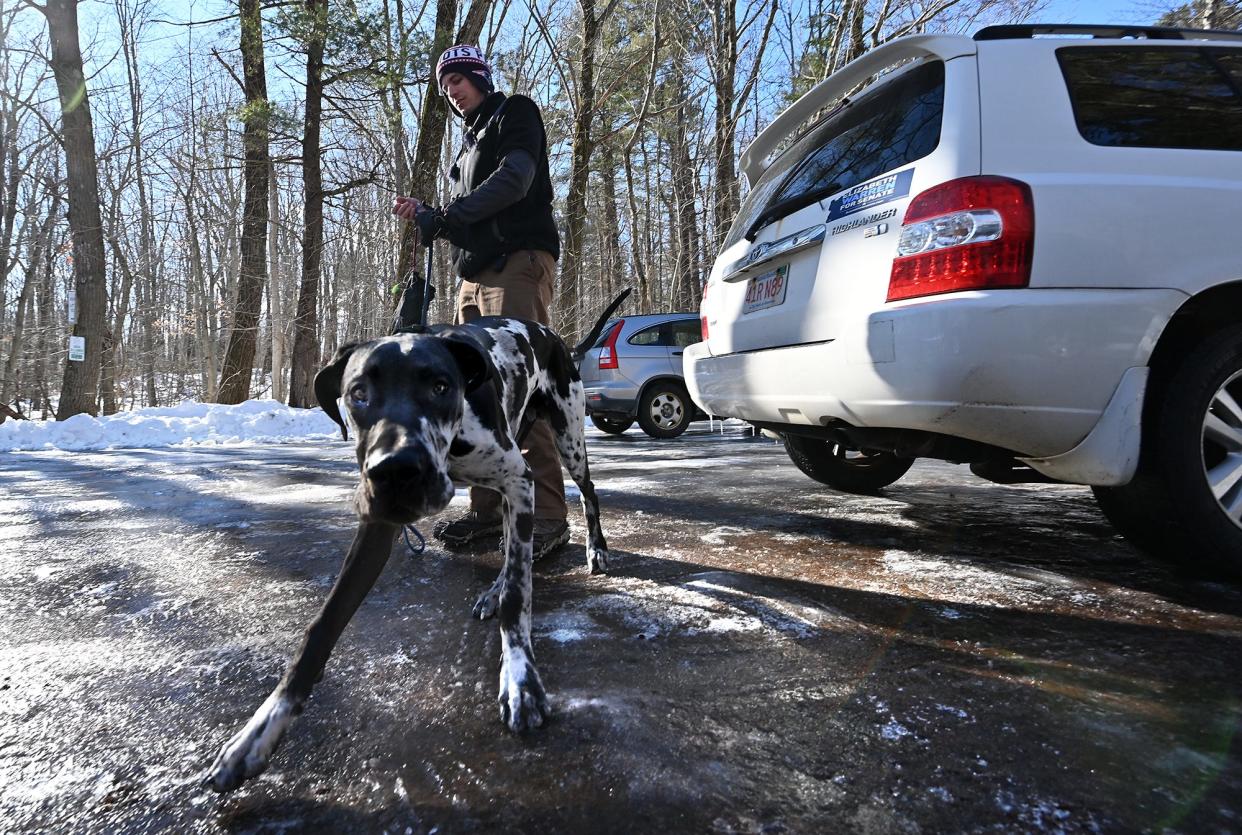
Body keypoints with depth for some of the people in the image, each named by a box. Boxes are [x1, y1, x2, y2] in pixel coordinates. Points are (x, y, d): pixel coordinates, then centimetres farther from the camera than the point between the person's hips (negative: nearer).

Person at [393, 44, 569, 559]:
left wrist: (448, 214, -10)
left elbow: (514, 180, -11)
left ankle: (546, 516, -19)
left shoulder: (515, 115, 9)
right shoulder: (469, 145, 32)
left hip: (518, 264, -8)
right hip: (475, 275, 8)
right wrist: (424, 216, 11)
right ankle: (489, 508, 3)